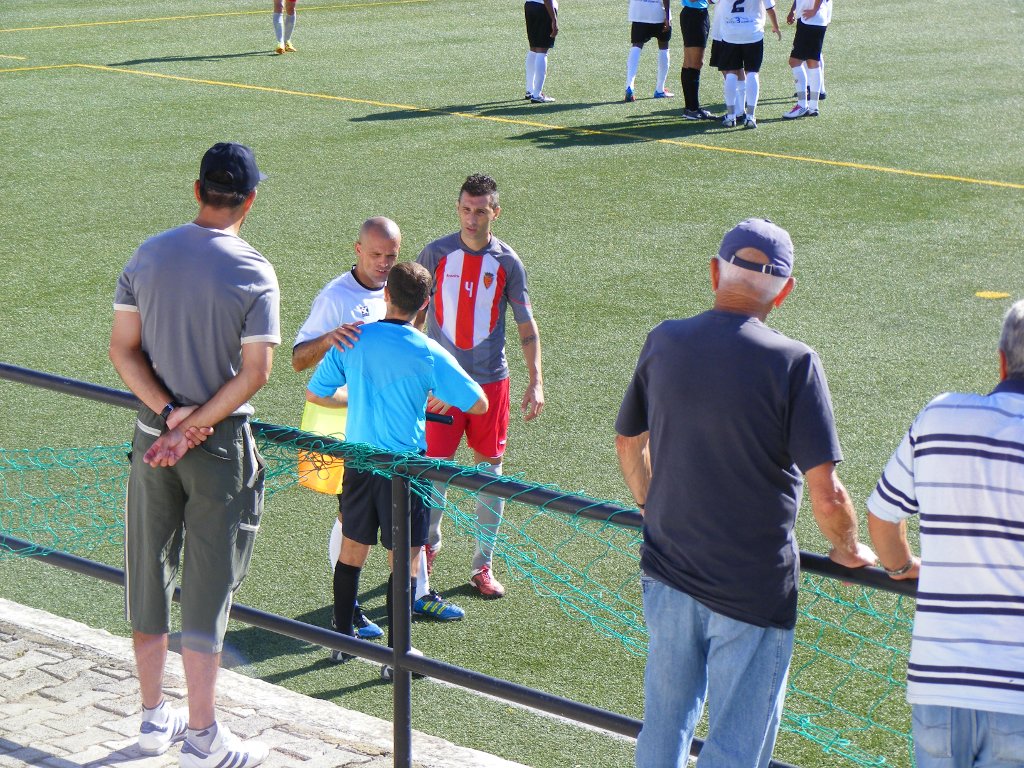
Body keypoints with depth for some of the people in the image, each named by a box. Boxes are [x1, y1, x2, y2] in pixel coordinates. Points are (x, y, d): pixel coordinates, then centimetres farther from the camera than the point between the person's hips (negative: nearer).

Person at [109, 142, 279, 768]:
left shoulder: (149, 255, 0)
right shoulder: (254, 274, -13)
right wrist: (194, 428, -13)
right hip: (220, 445, -4)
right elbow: (254, 374, -17)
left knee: (149, 573, 14)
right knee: (208, 586, 2)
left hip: (153, 435, 4)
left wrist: (169, 413, -8)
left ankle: (155, 717, 24)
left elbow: (123, 348, -2)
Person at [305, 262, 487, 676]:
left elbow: (315, 393, 6)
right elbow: (479, 404, -10)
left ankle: (342, 638, 28)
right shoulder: (428, 353, -13)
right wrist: (442, 397, 10)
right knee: (405, 562, 5)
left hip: (358, 462, 4)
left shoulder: (352, 340, -3)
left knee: (351, 552, 18)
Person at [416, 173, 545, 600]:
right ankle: (429, 544, 26)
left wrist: (535, 381, -6)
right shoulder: (435, 254, -1)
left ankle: (483, 565, 13)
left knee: (490, 467, 3)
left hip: (490, 379, 0)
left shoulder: (507, 262, -1)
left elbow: (526, 325, 3)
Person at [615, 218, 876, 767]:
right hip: (753, 587, -5)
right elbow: (826, 494, -17)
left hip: (666, 573, 5)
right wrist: (847, 550, 3)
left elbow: (628, 444, 15)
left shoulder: (663, 342, 0)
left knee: (664, 723, 21)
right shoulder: (793, 363, -15)